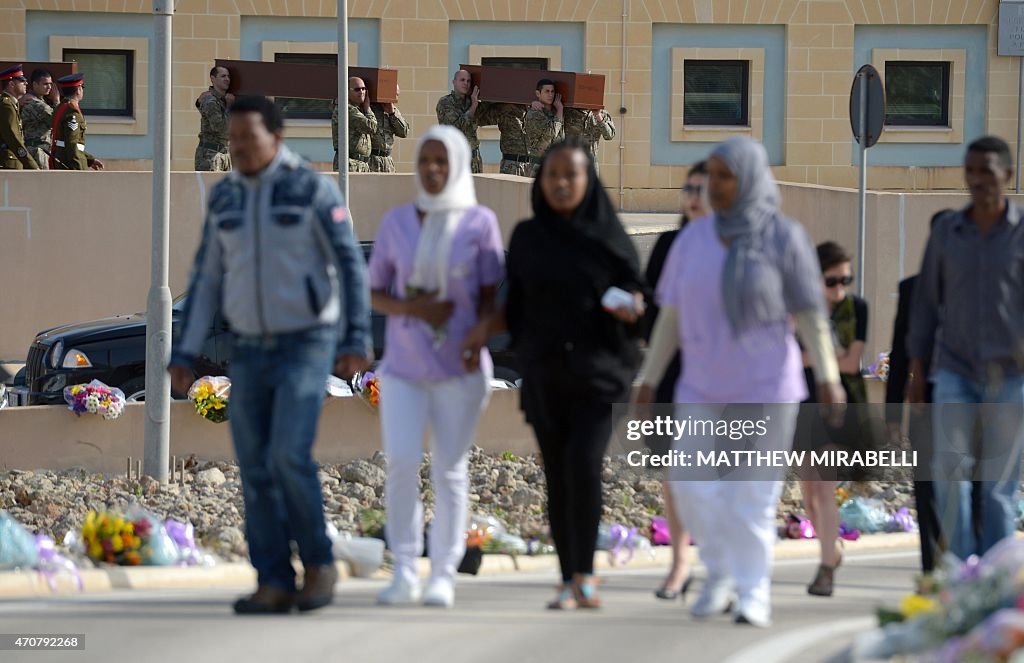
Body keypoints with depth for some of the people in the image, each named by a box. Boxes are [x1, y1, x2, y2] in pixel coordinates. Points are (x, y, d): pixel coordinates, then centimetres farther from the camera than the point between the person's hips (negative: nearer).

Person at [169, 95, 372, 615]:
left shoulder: (313, 190, -9)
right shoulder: (225, 198, 7)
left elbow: (350, 267, -10)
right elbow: (207, 281, 11)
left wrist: (356, 341, -21)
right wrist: (184, 355, 4)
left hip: (307, 346, -5)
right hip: (251, 352, 5)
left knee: (289, 456, -18)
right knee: (256, 471, -1)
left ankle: (318, 563, 1)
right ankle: (275, 586, 5)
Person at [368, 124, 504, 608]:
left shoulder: (479, 223, -1)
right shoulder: (396, 222, 5)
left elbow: (492, 294, 0)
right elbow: (375, 292, 9)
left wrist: (480, 332, -20)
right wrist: (411, 308, -11)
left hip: (458, 368, -1)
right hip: (403, 366, 2)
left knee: (450, 469, 1)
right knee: (401, 462, -10)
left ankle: (443, 576, 6)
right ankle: (404, 572, -2)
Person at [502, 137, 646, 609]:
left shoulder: (608, 235, -1)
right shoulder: (527, 238, 4)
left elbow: (634, 288, 1)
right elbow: (516, 306, 9)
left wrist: (632, 308, -20)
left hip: (597, 368, -2)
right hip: (544, 372, 2)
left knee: (583, 465, -18)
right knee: (557, 477, 3)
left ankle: (584, 573, -10)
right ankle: (571, 582, 10)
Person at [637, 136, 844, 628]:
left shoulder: (783, 238, -8)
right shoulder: (693, 239, 2)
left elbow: (811, 314, -8)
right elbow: (672, 317, 6)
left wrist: (829, 379, -16)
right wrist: (648, 380, 4)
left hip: (766, 385, -4)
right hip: (704, 387, 4)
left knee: (753, 494, -7)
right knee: (692, 487, -4)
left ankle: (754, 596, 4)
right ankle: (721, 574, 19)